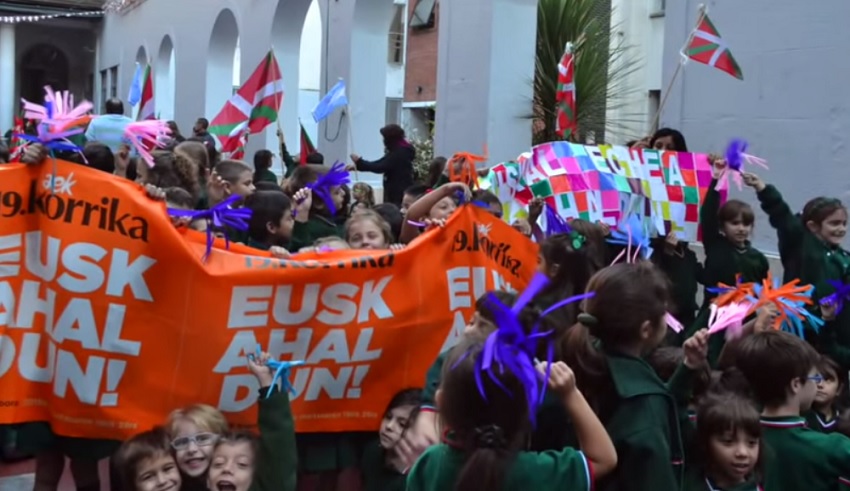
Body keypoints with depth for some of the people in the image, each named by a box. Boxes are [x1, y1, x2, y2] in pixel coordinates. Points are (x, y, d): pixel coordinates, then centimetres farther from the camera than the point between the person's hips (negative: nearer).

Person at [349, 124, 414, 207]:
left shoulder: (400, 152, -15)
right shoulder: (400, 151, 16)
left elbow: (380, 167, -18)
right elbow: (380, 163, 20)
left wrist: (359, 162, -8)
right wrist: (358, 166, 17)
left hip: (398, 193, -10)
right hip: (398, 192, 10)